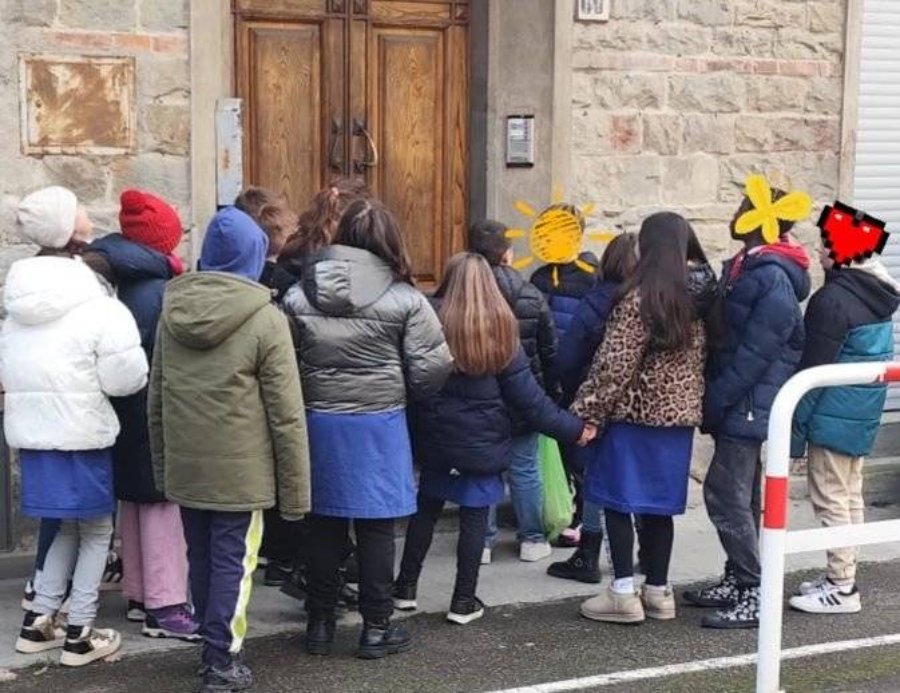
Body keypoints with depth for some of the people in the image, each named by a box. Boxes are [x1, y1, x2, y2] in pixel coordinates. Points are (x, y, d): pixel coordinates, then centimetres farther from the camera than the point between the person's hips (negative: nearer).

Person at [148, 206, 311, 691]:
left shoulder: (172, 311, 4)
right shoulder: (265, 319, -12)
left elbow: (155, 400, 11)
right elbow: (286, 414, -12)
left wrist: (162, 467, 19)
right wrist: (295, 488, -6)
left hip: (184, 467, 5)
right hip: (239, 469, -5)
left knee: (200, 558, 16)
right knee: (232, 562, 4)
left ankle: (214, 648, 30)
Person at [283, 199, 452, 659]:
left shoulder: (298, 296, -2)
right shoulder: (403, 299, -9)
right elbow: (431, 369, -8)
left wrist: (316, 394, 13)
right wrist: (405, 392, 12)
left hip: (318, 422, 3)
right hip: (379, 425, -2)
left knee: (323, 524, 12)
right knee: (375, 527, 7)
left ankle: (320, 623, 21)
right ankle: (376, 627, 14)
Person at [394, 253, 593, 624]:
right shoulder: (501, 330, -9)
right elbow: (526, 395, -7)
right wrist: (573, 428, 2)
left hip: (436, 437, 1)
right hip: (483, 441, -1)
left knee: (426, 508, 16)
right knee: (474, 515, 7)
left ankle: (406, 587, 24)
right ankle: (464, 601, 12)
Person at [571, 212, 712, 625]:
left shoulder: (639, 298, -14)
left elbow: (614, 365, -15)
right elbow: (702, 358, 10)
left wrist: (586, 412, -10)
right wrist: (694, 405, 18)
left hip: (635, 414, -6)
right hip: (678, 415, 6)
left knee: (617, 500, 2)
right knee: (659, 504, 14)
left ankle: (624, 594, 2)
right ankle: (658, 591, 19)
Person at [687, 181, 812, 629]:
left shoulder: (772, 278, -18)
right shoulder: (745, 268, 13)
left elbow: (755, 353, -22)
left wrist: (716, 400, -17)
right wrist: (714, 398, 12)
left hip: (749, 407, -10)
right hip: (740, 407, 10)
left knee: (726, 496, -10)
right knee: (736, 496, 16)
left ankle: (755, 596, -4)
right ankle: (738, 582, 26)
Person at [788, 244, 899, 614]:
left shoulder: (832, 299, -19)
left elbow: (815, 369, -19)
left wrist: (795, 424, -13)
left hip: (835, 417, -9)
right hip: (864, 415, 9)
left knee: (831, 500, -2)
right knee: (850, 497, 16)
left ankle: (842, 588, 2)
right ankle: (843, 576, 24)